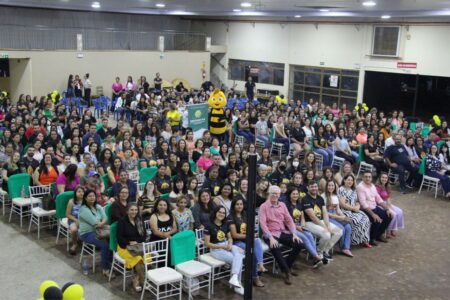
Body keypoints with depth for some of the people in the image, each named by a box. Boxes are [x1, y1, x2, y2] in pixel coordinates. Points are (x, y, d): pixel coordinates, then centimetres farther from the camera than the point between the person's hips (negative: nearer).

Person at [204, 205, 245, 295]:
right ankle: (237, 284, -20)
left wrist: (230, 244, -7)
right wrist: (221, 246, -15)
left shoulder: (225, 224, 12)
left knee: (238, 255, -30)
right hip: (216, 249, -5)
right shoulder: (209, 226, -7)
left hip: (227, 246, 5)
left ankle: (234, 277, -45)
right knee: (237, 260, -25)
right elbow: (207, 243, -9)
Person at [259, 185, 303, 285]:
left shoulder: (282, 205, 12)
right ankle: (286, 271, -16)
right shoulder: (264, 206, -4)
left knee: (298, 244, -14)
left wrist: (294, 233, -4)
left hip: (283, 232, 5)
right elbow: (263, 223, -13)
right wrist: (271, 237, -24)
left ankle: (287, 266, 5)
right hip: (270, 234, -5)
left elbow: (289, 219, 10)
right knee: (275, 248, -34)